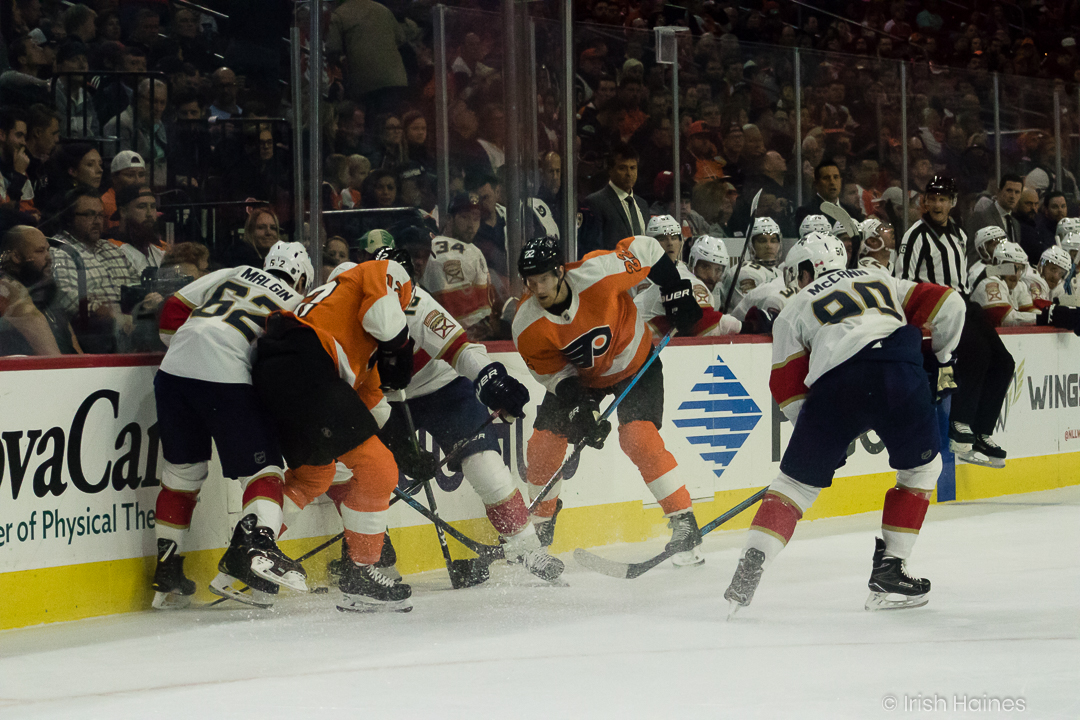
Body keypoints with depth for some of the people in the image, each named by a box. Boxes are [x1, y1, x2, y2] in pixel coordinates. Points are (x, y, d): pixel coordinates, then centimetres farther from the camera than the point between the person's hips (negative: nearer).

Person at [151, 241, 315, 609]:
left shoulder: (234, 274, 27)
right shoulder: (296, 305, 17)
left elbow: (174, 308, 24)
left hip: (174, 370, 5)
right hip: (226, 377, -5)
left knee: (181, 473, 18)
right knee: (263, 468, 2)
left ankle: (166, 571, 19)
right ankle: (255, 542, -24)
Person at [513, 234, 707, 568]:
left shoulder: (598, 273, -35)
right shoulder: (527, 326, -24)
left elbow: (646, 249, -19)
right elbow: (551, 371, -12)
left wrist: (677, 291, -16)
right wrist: (578, 403, -27)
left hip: (634, 362, -4)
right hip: (578, 376, 4)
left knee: (638, 438, -21)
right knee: (543, 445, -3)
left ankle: (684, 523, -11)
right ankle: (541, 528, 20)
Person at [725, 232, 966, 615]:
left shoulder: (794, 309, 26)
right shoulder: (882, 282, 33)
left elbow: (788, 390, 18)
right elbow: (947, 303, 23)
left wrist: (831, 436, 29)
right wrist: (944, 358, 38)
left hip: (834, 385, -1)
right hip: (899, 372, 1)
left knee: (797, 481, 14)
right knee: (921, 468, 23)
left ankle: (751, 565, 0)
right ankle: (888, 571, 17)